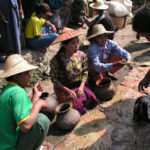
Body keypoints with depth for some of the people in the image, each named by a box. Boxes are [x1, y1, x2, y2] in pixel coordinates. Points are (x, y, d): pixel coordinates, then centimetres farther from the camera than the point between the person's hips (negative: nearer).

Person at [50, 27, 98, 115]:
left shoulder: (82, 55, -7)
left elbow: (85, 71, 2)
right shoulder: (56, 60, -19)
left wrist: (81, 87, -11)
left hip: (79, 85, 4)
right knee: (78, 109, -19)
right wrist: (67, 90, -18)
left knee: (93, 101, -14)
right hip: (64, 88, -4)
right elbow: (54, 79, -12)